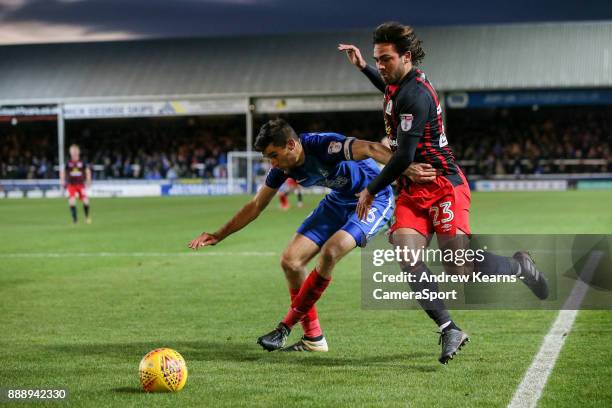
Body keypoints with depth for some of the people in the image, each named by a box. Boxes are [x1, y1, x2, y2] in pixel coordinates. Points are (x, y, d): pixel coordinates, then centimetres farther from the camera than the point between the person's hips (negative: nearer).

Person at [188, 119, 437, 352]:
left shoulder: (323, 145, -31)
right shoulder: (282, 168, -8)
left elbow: (370, 149, -45)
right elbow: (255, 206, 5)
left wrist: (406, 167, -62)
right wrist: (218, 236, 3)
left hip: (374, 199, -8)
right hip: (339, 200, 8)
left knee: (330, 252, -29)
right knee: (290, 261, -4)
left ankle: (286, 327, -13)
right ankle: (313, 338, 6)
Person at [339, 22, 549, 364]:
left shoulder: (415, 94, -18)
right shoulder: (402, 83, 12)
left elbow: (404, 155, -20)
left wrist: (371, 191, -10)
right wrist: (363, 68, 34)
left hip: (442, 187, -9)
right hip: (412, 191, 9)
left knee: (462, 269, -11)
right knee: (406, 254, -15)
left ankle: (519, 266, 19)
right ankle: (449, 329, -15)